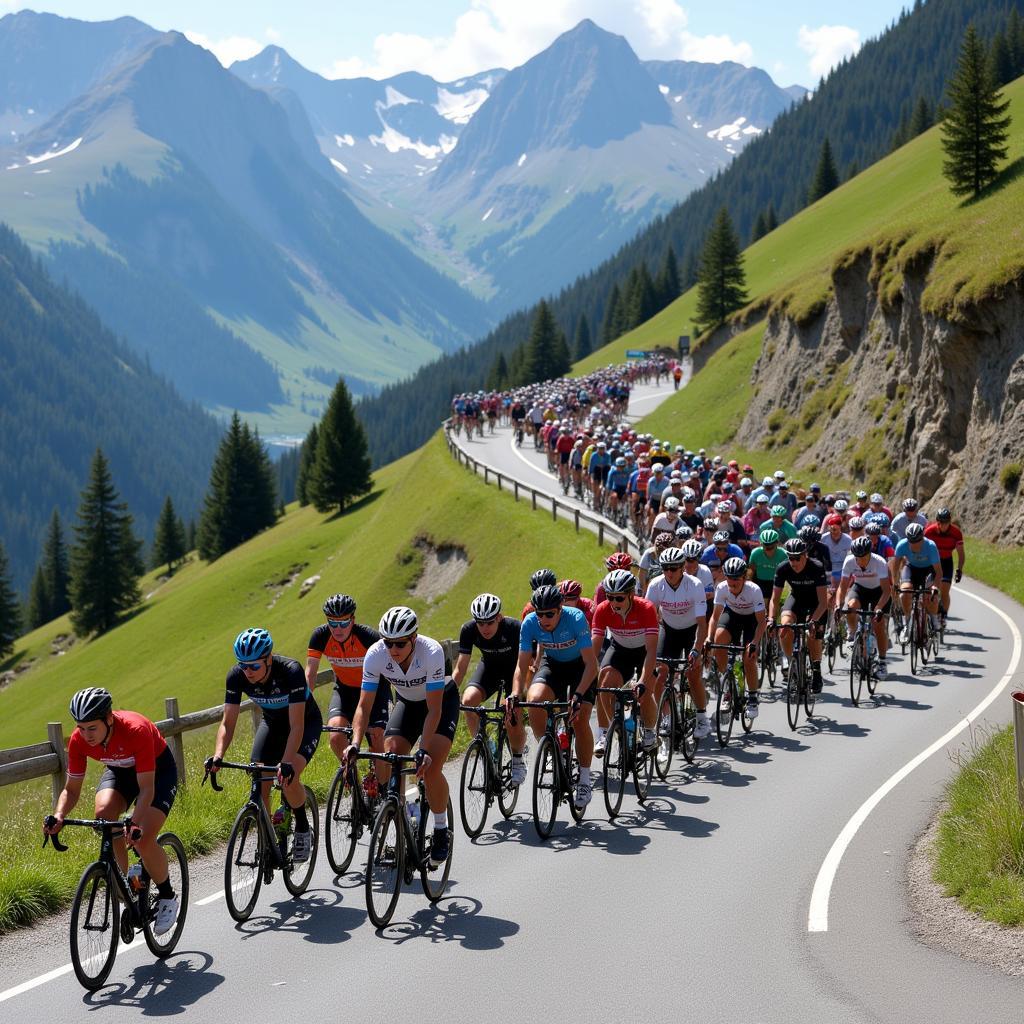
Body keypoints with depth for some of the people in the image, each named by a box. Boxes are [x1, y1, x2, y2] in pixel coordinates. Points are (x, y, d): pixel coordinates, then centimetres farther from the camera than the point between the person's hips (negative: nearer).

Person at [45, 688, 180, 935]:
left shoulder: (136, 730, -38)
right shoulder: (79, 740, -25)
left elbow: (146, 788, -36)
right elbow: (72, 789, -14)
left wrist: (135, 823, -51)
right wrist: (58, 816, -34)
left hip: (158, 770, -4)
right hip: (119, 770, 4)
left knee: (143, 840, -23)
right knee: (103, 813, -28)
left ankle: (167, 897, 4)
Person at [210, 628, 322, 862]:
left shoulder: (291, 671, -37)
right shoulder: (236, 676, -24)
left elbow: (296, 725, -38)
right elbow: (228, 723, -22)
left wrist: (287, 763, -51)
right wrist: (217, 756, -39)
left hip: (306, 722, -4)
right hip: (272, 722, 4)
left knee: (288, 778, -27)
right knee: (259, 784, -13)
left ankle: (303, 829, -2)